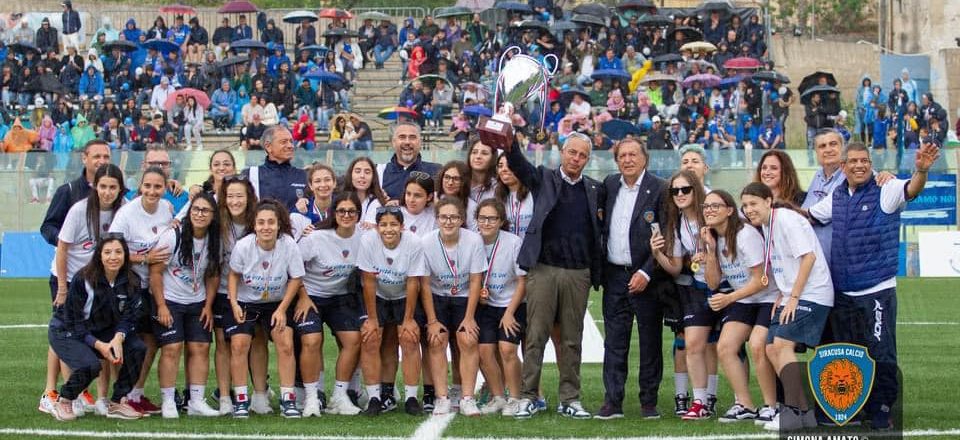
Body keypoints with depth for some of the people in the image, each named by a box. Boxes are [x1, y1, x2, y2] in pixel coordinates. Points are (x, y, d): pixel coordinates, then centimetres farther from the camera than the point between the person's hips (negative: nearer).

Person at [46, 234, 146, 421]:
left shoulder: (131, 281, -9)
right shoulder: (82, 279, -23)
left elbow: (128, 316, -10)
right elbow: (73, 320, -21)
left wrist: (118, 338, -32)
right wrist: (98, 345, -32)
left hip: (102, 332, 5)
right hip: (66, 332, -5)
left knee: (137, 348, -19)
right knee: (89, 364, -33)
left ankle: (117, 403, -4)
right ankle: (64, 402, -4)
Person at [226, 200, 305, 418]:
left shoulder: (289, 245, -21)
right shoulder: (243, 246, -21)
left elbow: (295, 278, -9)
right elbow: (234, 275, -3)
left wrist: (282, 309, -13)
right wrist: (234, 304, -14)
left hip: (277, 303, 0)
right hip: (245, 302, 0)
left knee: (286, 345, -12)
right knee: (239, 345, -13)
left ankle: (287, 400, -2)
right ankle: (241, 400, -2)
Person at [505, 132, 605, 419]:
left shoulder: (594, 190, 11)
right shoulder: (543, 179, 6)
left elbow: (599, 232, 13)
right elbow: (518, 164, -9)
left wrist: (596, 272, 4)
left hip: (578, 274, 2)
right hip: (543, 269, -2)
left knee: (572, 340, 6)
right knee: (535, 337, -1)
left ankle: (570, 399, 12)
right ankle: (528, 397, 4)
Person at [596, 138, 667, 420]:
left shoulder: (659, 189, -8)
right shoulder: (609, 185, 9)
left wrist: (646, 273, -15)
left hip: (646, 277, -4)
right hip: (614, 275, 4)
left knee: (650, 342, 4)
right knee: (614, 341, 4)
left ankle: (649, 402, 12)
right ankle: (613, 402, 7)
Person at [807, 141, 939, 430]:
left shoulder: (885, 191, -7)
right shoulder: (837, 198, 10)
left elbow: (912, 189, -27)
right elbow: (809, 215, 25)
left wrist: (921, 170, -48)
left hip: (877, 290, -6)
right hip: (842, 293, 6)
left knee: (880, 354, -6)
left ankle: (881, 410, 4)